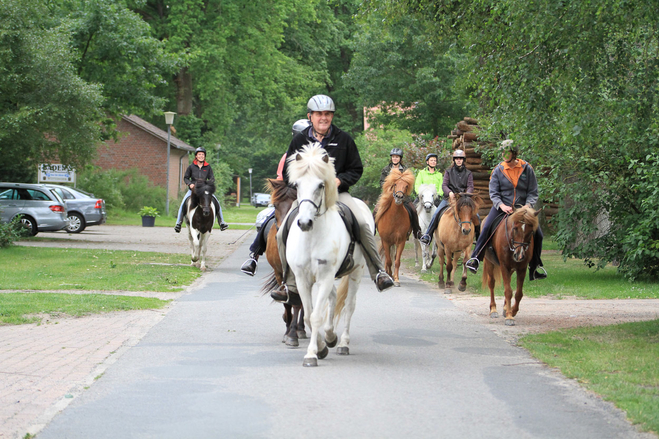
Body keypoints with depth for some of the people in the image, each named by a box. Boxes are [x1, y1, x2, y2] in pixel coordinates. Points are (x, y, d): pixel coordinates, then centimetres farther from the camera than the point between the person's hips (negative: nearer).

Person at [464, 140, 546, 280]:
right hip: (501, 207, -1)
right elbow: (493, 193, -3)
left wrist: (528, 205, -16)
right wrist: (502, 206, -21)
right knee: (486, 227, -24)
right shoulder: (498, 170, 0)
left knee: (537, 234, -8)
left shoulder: (527, 169, 1)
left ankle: (533, 269, 5)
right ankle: (475, 258, -14)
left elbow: (533, 192, 3)